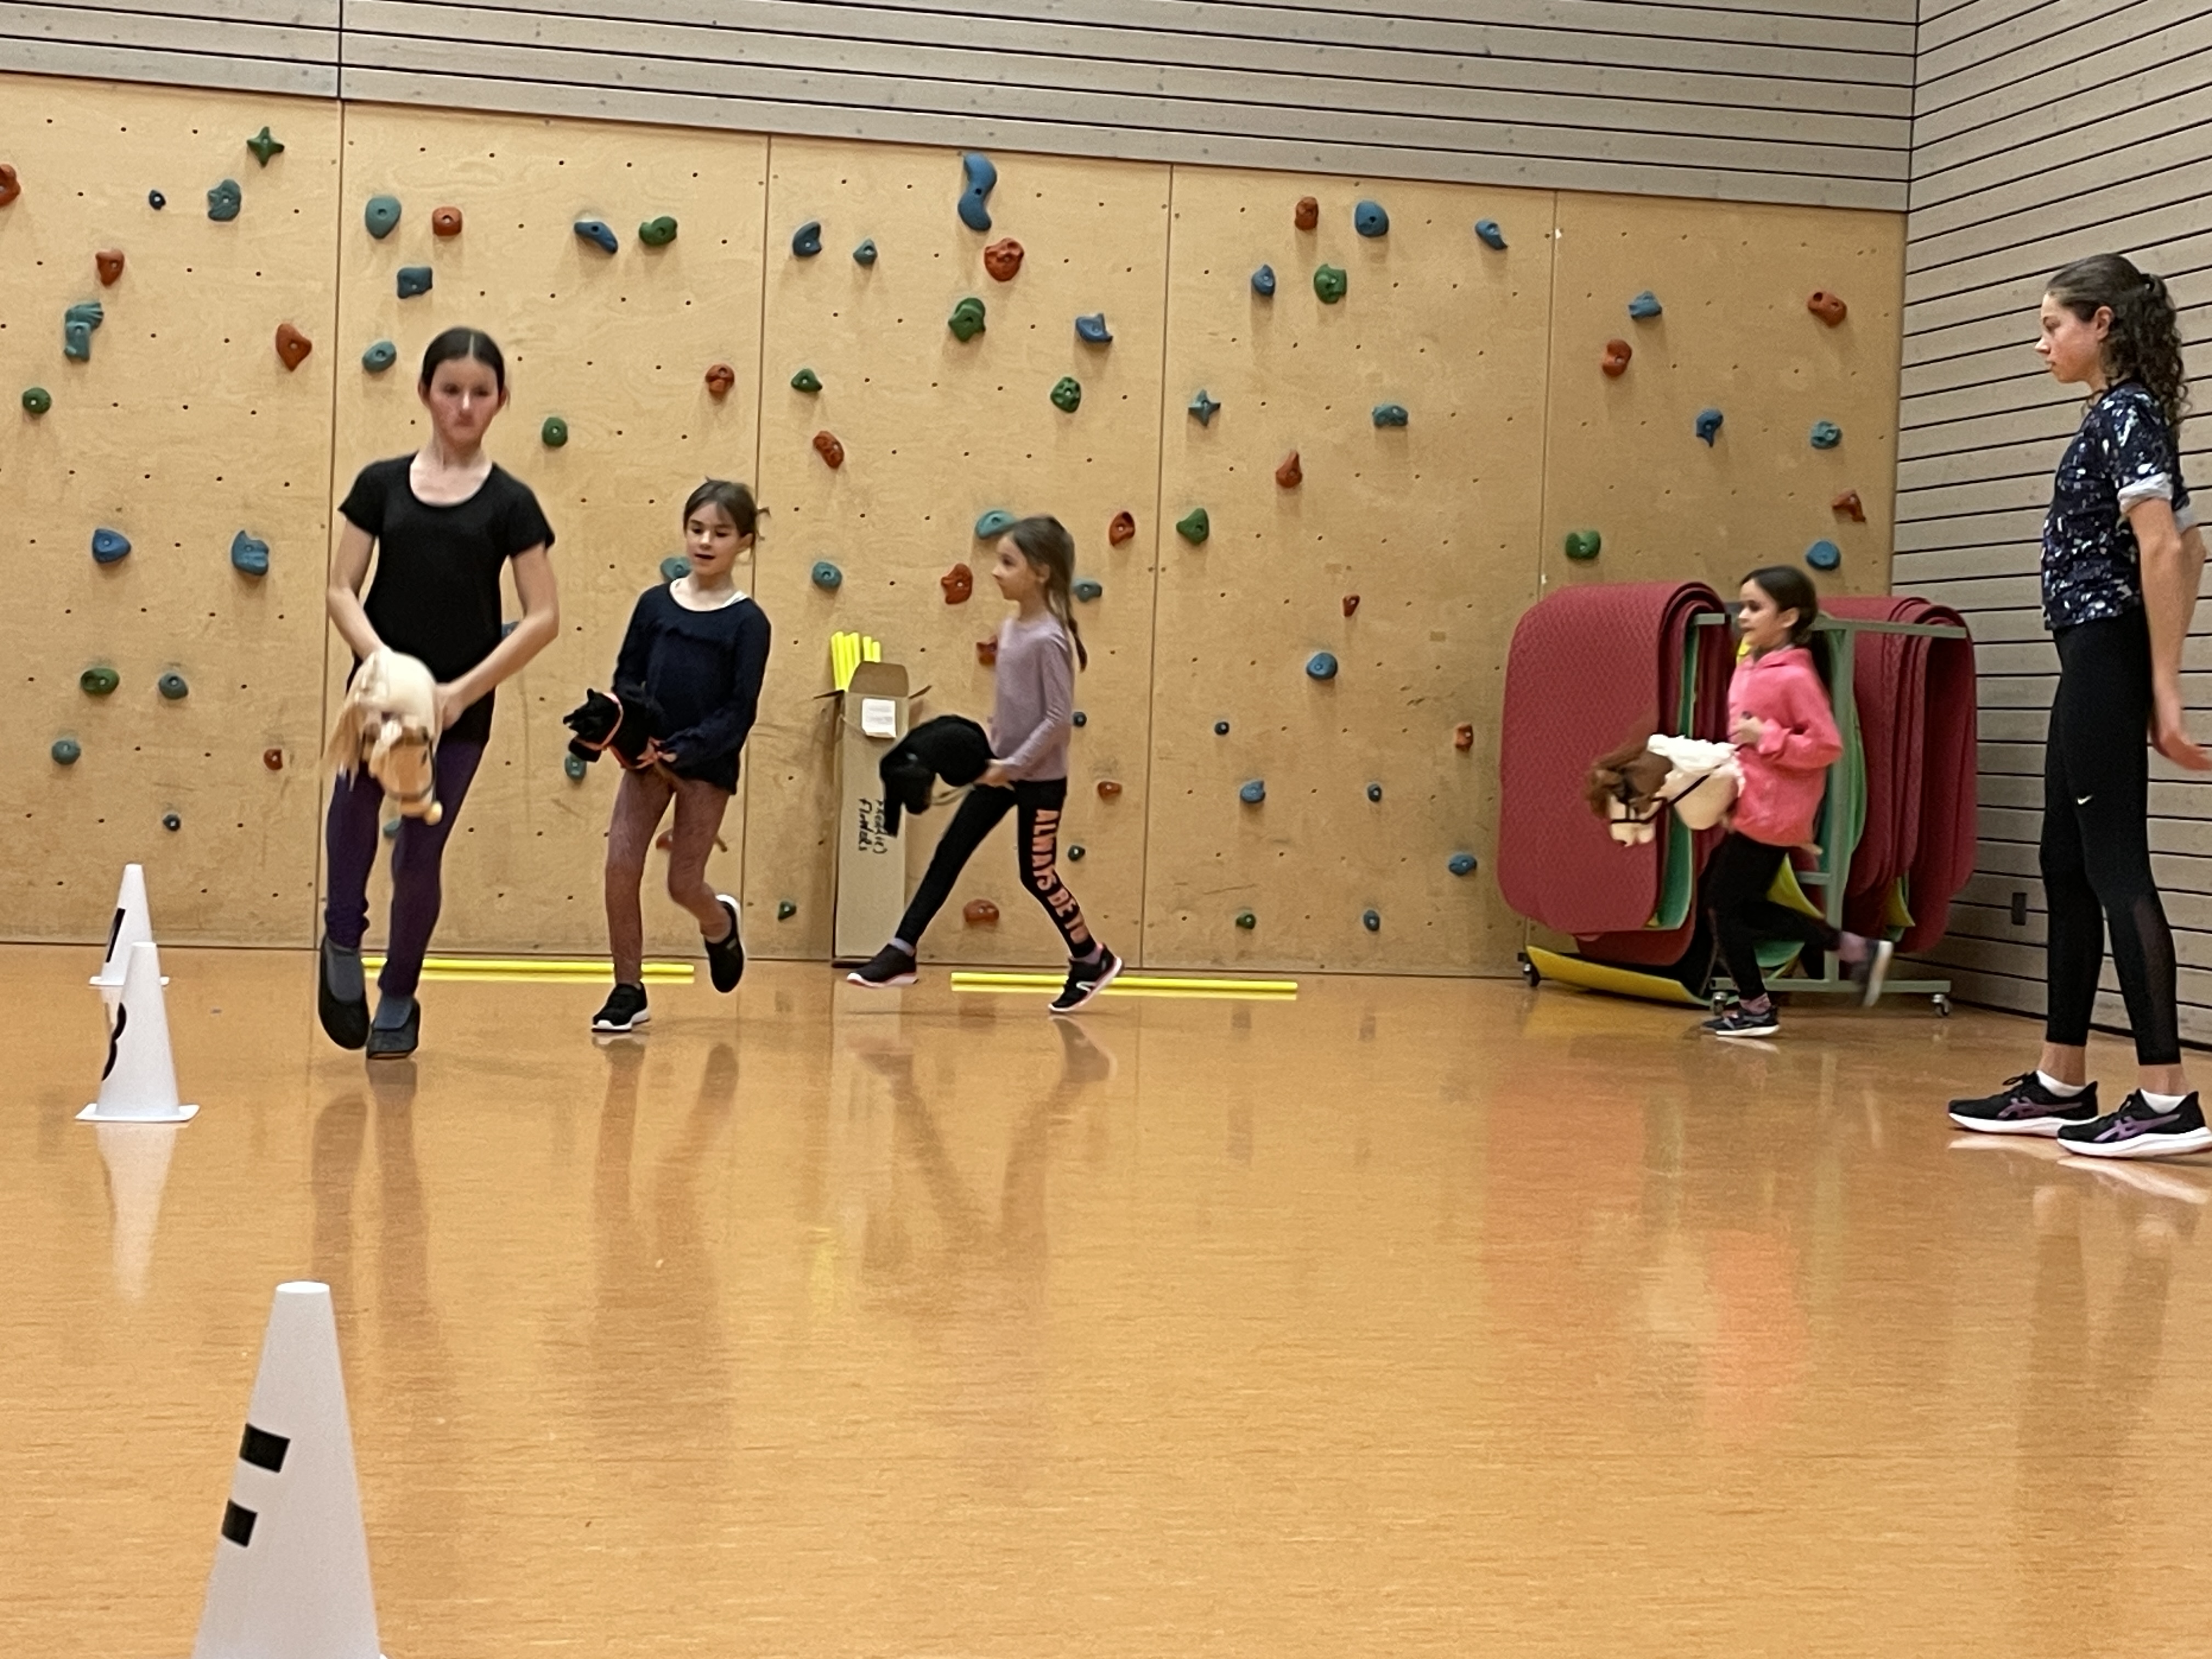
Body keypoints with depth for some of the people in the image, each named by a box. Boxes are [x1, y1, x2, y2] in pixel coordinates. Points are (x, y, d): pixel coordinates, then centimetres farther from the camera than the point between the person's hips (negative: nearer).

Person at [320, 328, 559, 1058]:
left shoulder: (509, 502, 0)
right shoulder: (381, 484, 5)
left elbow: (544, 618, -3)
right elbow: (342, 591, 4)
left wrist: (463, 690, -10)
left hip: (461, 705, 0)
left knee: (420, 854, 4)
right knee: (357, 792, -30)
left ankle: (398, 999, 24)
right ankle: (342, 942, -12)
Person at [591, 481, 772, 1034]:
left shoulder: (747, 622, -7)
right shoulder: (655, 604, 2)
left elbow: (739, 712, -10)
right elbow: (627, 678, 5)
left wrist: (683, 750, -20)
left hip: (707, 766, -3)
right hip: (647, 757, 3)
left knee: (684, 884, 2)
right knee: (620, 867, -6)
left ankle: (722, 926, 37)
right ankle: (628, 989, 6)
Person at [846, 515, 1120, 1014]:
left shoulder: (1049, 639, -20)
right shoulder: (1010, 629, 5)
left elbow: (1059, 718, -22)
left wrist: (1014, 766, -19)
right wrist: (994, 757, 7)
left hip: (1039, 779, -8)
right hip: (1002, 770, 8)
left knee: (1038, 875, 3)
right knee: (948, 854, 6)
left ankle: (1092, 960, 21)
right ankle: (901, 953, 9)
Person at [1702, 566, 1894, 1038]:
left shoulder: (1794, 677, -17)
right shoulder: (1750, 666, 10)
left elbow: (1826, 746, -20)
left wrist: (1765, 736, -21)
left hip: (1770, 816, -10)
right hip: (1752, 808, 10)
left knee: (1725, 903, -2)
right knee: (1740, 905, 14)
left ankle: (1755, 1008, 13)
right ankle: (1853, 948, 17)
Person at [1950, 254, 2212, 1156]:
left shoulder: (2123, 414, -11)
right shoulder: (2125, 416, 18)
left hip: (2106, 659, -10)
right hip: (2095, 665, 10)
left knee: (2115, 868, -12)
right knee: (2068, 868, 13)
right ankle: (2059, 1086, 19)